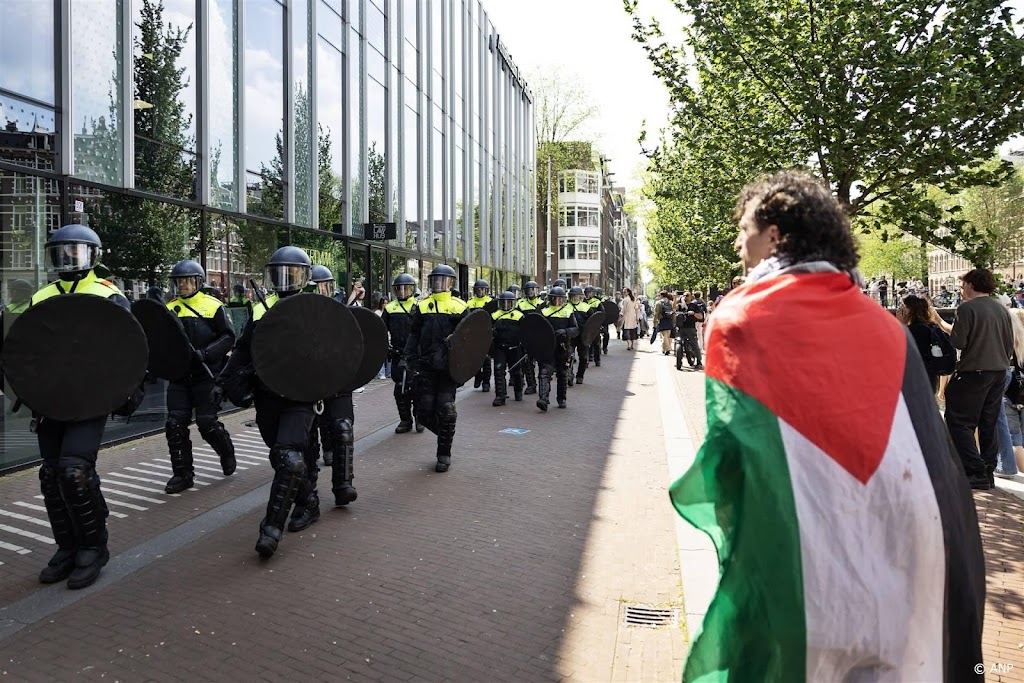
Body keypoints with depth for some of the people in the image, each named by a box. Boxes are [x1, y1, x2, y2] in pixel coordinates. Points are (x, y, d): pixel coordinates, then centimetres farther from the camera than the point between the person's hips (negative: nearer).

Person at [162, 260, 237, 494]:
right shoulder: (170, 308, 11)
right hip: (179, 376, 5)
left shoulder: (213, 306, -2)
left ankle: (227, 452, 26)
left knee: (207, 423, -5)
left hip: (207, 376, -4)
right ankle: (182, 474, 10)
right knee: (175, 424, -1)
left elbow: (228, 337, -6)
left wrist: (205, 353, -19)